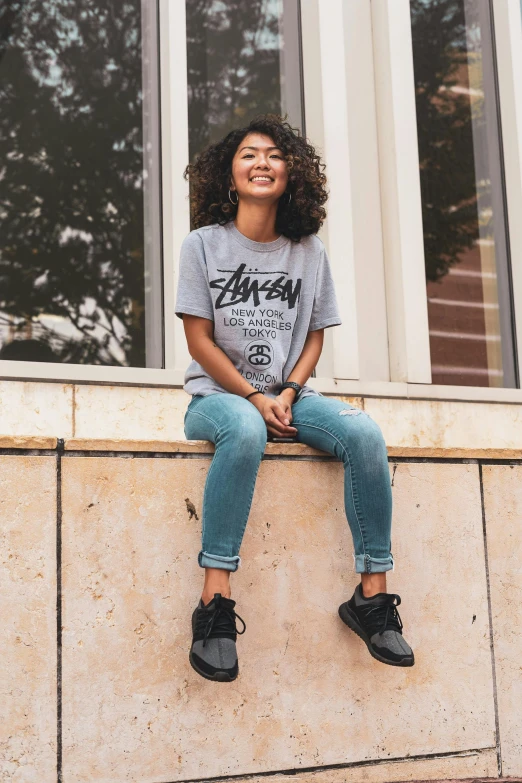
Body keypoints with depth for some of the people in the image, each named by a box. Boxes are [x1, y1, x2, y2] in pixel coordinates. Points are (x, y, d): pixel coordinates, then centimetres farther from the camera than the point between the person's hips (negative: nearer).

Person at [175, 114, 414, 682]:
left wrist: (286, 393, -10)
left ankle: (373, 594, -18)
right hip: (217, 395, -3)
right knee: (244, 428, -39)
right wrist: (254, 398, -15)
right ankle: (215, 603, -37)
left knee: (364, 432, -26)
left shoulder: (309, 252, 9)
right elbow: (199, 339, -4)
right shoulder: (204, 244, 1)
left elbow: (314, 336, 9)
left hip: (288, 395, 3)